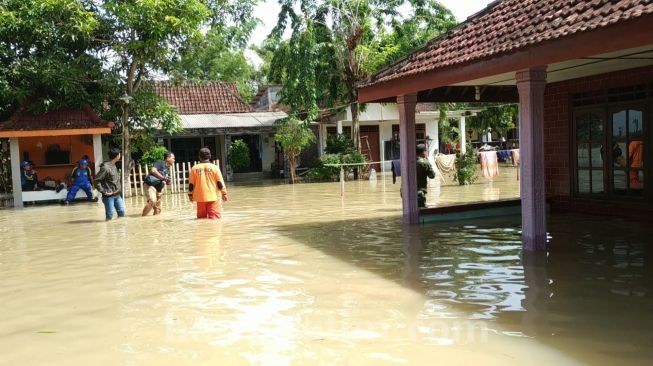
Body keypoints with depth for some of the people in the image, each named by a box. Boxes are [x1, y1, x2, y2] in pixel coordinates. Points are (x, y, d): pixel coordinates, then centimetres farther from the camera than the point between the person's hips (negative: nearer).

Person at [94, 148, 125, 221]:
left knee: (122, 212, 10)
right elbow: (96, 180, -19)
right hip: (109, 196, -8)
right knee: (110, 215, -1)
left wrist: (118, 188, 11)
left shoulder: (114, 166, 9)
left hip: (117, 195, 8)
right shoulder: (105, 167, -18)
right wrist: (103, 191, -18)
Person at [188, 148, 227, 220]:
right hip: (212, 197, -2)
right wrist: (224, 193, 4)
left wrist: (190, 194, 16)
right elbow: (220, 182, -4)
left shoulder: (194, 168, 0)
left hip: (200, 197, 2)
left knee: (201, 218, 14)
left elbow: (191, 184, 3)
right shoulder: (214, 167, -4)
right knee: (215, 218, -2)